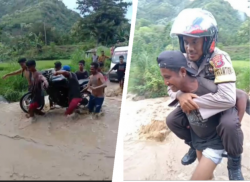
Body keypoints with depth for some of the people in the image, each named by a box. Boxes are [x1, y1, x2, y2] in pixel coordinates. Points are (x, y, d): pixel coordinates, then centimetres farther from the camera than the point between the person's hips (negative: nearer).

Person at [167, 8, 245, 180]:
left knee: (229, 125, -35)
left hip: (223, 104, -5)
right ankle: (195, 145, 20)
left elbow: (228, 97, -40)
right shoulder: (185, 59, -13)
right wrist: (180, 95, -31)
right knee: (172, 120, -10)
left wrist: (195, 102, -35)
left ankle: (235, 162, -2)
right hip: (196, 101, 5)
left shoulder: (219, 59, -31)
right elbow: (171, 85, -8)